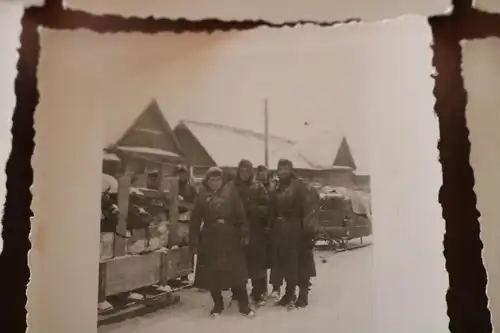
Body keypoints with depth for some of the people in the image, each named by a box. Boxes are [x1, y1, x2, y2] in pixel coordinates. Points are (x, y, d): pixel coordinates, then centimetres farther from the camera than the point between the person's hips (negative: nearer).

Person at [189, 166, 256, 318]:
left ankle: (244, 305, 13)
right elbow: (195, 221, 3)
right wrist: (194, 242, -1)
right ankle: (217, 305, 24)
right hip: (210, 239, 1)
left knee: (236, 272, 2)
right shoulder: (202, 197, 3)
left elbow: (240, 214, -1)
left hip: (230, 237, -1)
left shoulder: (230, 192, 1)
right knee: (212, 274, 8)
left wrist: (244, 234, -5)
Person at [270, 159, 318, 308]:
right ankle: (289, 292, 24)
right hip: (281, 230, 7)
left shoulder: (299, 185, -6)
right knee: (285, 261, 12)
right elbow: (273, 210, 17)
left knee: (301, 261, 0)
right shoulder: (277, 188, 14)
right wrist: (272, 228, 11)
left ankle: (303, 294, 10)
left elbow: (308, 208, -14)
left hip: (297, 229, -6)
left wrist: (309, 228, -21)